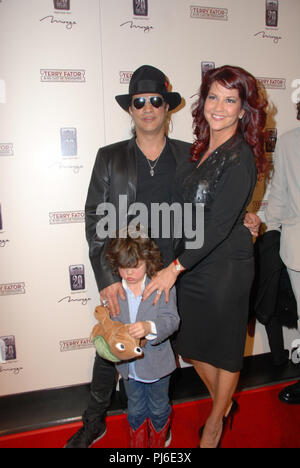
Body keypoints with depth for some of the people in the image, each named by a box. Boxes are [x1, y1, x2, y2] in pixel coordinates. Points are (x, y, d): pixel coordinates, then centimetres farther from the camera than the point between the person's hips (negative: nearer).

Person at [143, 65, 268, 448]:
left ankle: (216, 423, 40)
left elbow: (220, 225, -21)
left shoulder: (240, 157, -16)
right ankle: (224, 404, 47)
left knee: (224, 347, 14)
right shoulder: (201, 150, 6)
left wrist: (175, 268, -21)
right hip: (192, 262, 7)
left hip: (226, 266, -7)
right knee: (192, 344, 19)